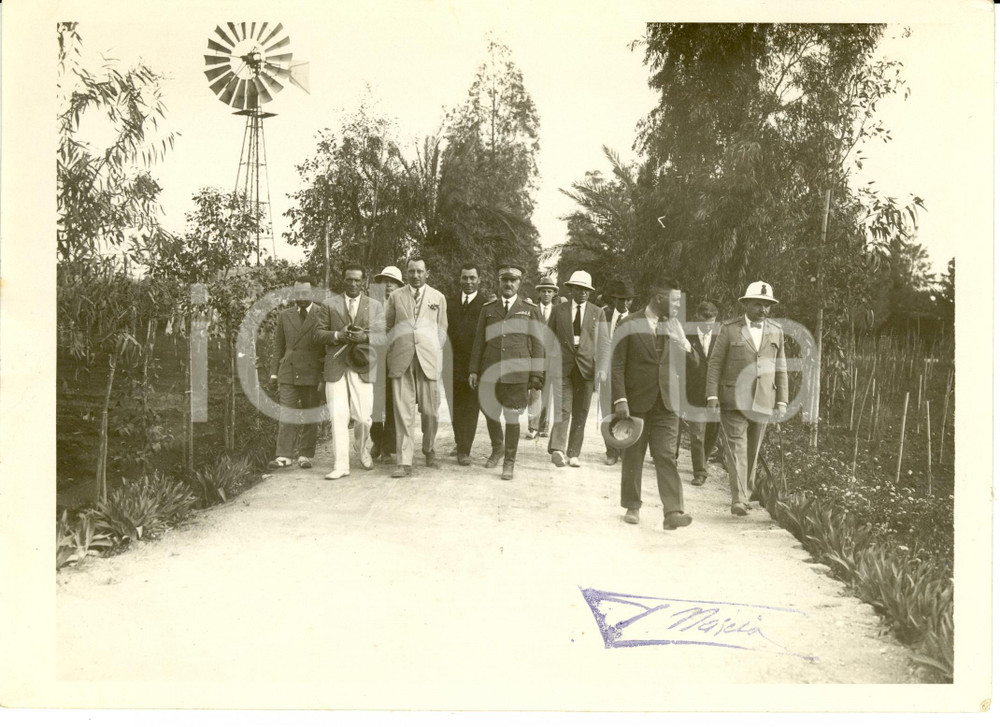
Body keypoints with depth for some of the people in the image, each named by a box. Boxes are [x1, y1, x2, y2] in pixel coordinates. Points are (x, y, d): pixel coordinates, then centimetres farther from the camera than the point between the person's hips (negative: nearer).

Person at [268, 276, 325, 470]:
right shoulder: (284, 315, 13)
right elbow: (278, 346, 14)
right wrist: (274, 372, 7)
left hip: (312, 373, -1)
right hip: (288, 372, 2)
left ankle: (306, 455, 12)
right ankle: (283, 456, -5)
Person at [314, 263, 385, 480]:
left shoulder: (375, 306, 11)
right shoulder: (328, 305, 10)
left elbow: (382, 336, 5)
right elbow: (318, 334, 6)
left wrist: (365, 337, -16)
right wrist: (338, 335, -13)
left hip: (362, 368, 0)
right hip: (336, 368, 0)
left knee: (363, 417, -1)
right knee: (338, 417, -6)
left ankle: (361, 448, 30)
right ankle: (341, 465, 2)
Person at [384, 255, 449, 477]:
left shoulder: (438, 297, 11)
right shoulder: (395, 296, 11)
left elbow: (442, 330, 15)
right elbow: (387, 325, 18)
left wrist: (433, 351, 8)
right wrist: (393, 351, 12)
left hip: (428, 360, 0)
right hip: (401, 360, 0)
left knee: (430, 410, 2)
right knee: (403, 411, -5)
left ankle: (428, 451, 27)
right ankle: (404, 463, -2)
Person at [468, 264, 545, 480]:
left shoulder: (530, 310, 5)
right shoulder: (487, 309, 11)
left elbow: (537, 345, 4)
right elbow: (479, 341, 11)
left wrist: (536, 374, -2)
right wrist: (474, 370, 6)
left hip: (517, 373, -2)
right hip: (490, 373, 2)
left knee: (512, 418, 0)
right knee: (490, 413, 11)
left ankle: (509, 462, 13)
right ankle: (497, 447, 38)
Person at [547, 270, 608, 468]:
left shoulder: (598, 313, 9)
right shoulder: (559, 310, 8)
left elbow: (603, 342, 1)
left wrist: (602, 368, -11)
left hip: (586, 367, 1)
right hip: (563, 366, -1)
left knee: (580, 412, 4)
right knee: (563, 408, -13)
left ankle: (573, 454, 11)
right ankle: (557, 450, -19)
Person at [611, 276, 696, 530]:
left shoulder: (674, 325, 11)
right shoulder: (630, 324, -3)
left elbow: (691, 359, 9)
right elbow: (617, 365, -5)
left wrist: (676, 338, -8)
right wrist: (620, 400, -13)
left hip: (666, 404, 3)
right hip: (636, 401, -2)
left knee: (667, 456, -6)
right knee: (633, 456, 8)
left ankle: (673, 512, -8)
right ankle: (632, 506, 22)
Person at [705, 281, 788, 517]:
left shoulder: (776, 332, 9)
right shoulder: (730, 329, -1)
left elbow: (780, 369, 12)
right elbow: (715, 363, -2)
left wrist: (782, 400, 6)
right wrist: (712, 395, -9)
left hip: (763, 401, 3)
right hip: (733, 399, -3)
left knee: (752, 449, 9)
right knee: (736, 446, -9)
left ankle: (745, 493, 23)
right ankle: (738, 499, -10)